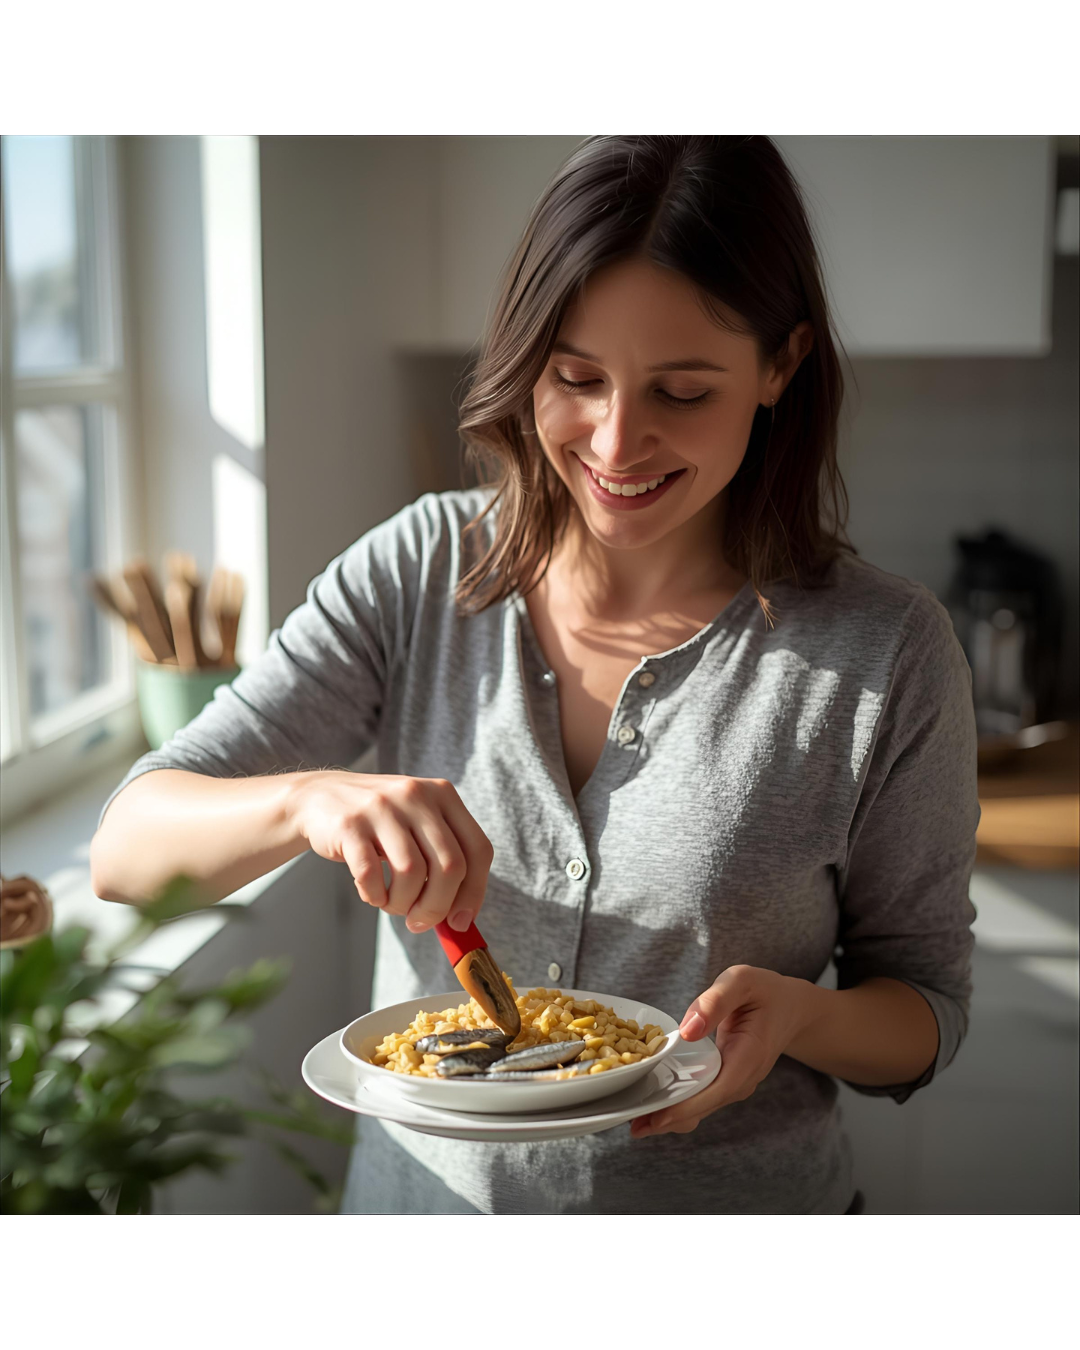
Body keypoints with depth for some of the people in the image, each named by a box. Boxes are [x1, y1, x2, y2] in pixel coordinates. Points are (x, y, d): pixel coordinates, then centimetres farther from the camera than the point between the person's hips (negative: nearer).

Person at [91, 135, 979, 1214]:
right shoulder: (419, 572, -11)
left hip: (737, 1190, -2)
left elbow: (926, 1009, -5)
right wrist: (307, 799, -32)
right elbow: (125, 851, -12)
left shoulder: (884, 652, -16)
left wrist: (794, 1013, -26)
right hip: (417, 1179, 2)